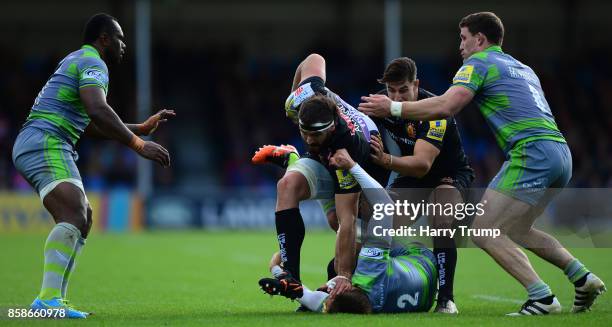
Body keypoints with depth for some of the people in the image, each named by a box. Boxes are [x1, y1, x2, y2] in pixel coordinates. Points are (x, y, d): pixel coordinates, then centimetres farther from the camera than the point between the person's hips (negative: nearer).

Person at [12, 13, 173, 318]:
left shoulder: (76, 62, 27)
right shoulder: (92, 63, -6)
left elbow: (92, 125, 35)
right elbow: (98, 112, -25)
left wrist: (141, 127, 36)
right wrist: (139, 145, -24)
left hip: (29, 145, 11)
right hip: (46, 144, -11)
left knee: (84, 218, 15)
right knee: (73, 218, -25)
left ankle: (52, 298, 6)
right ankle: (49, 299, -39)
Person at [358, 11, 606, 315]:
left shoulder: (478, 63, 2)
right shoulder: (523, 68, 27)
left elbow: (446, 106, -12)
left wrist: (393, 108, -6)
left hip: (532, 152, -9)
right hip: (560, 151, 9)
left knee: (484, 231, -6)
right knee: (515, 231, 24)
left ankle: (542, 298, -13)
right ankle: (583, 277, 16)